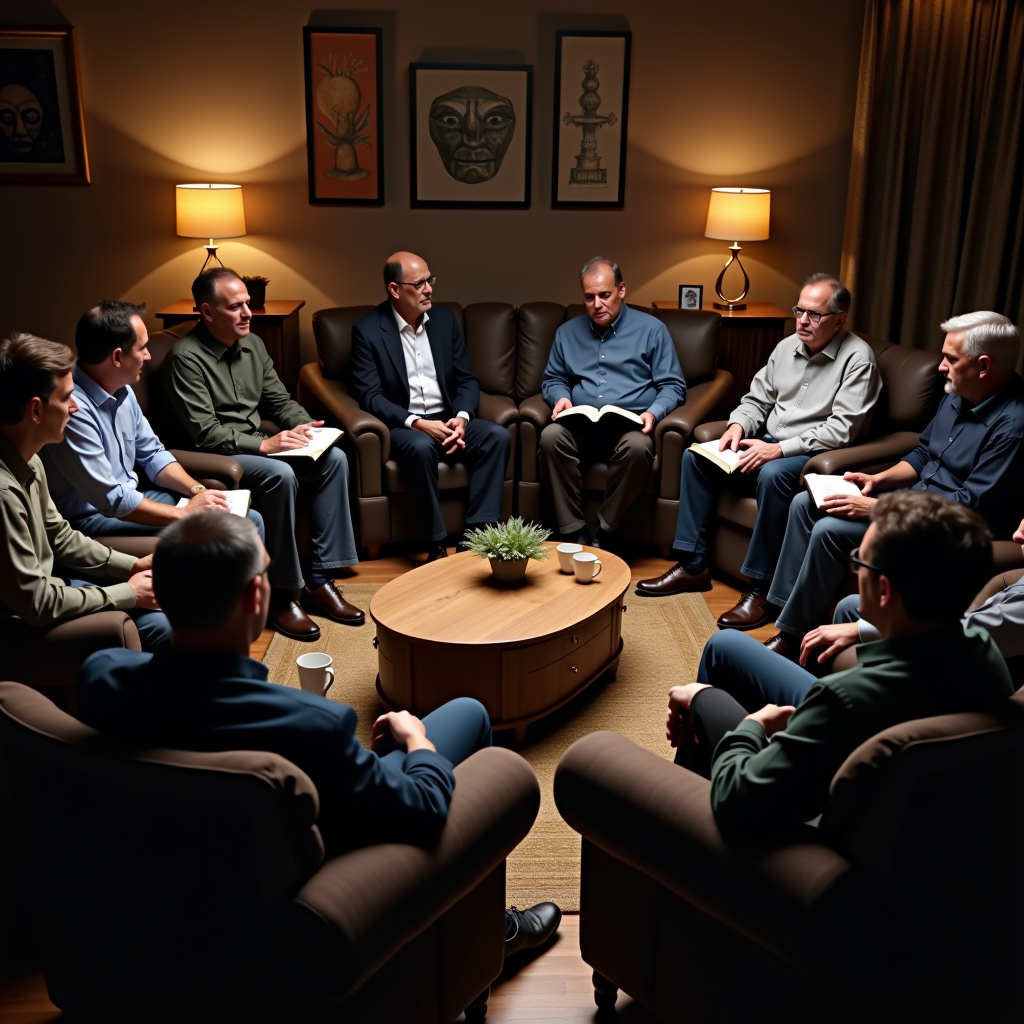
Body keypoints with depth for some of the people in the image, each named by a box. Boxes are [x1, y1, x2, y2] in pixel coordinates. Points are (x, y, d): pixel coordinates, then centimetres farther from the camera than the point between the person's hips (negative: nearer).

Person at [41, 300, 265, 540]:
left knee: (249, 521, 2)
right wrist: (185, 513, -19)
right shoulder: (72, 408, -27)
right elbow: (110, 500, -26)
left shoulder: (122, 391, 2)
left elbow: (152, 454, 12)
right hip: (93, 517, -9)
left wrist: (197, 490, -5)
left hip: (128, 500, 9)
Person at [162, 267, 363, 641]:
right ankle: (283, 595, -20)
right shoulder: (186, 357, -15)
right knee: (281, 475, -34)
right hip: (214, 457, -8)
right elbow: (205, 433, -21)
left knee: (333, 458, -11)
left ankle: (320, 581, -10)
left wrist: (305, 426, -5)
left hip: (257, 445, 8)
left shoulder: (252, 345, 10)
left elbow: (280, 400, 15)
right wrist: (264, 445, -26)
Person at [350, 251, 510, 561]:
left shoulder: (444, 320, 9)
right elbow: (370, 396, -11)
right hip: (402, 426, -4)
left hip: (447, 421, 5)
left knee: (497, 435, -22)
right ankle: (437, 544, -26)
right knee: (420, 446, -37)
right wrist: (417, 423, -24)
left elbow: (467, 379, 9)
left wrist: (462, 417, -12)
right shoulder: (368, 330, -5)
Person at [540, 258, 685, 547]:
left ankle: (601, 534, -21)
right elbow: (552, 379, 22)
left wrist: (654, 412, -16)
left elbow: (673, 386, 5)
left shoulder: (651, 329, 7)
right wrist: (561, 398, -2)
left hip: (630, 425, -2)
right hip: (581, 426, 3)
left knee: (638, 447, -37)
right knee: (550, 436, -31)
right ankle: (574, 534, -25)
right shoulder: (568, 332, 17)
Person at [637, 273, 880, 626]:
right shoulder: (787, 347, 9)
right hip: (768, 443, 8)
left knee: (773, 475, -38)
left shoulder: (857, 358, -12)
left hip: (815, 457, -8)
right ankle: (693, 565, -2)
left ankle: (762, 589, -27)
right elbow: (757, 399, 15)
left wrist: (779, 449, -26)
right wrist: (738, 426, -8)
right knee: (695, 455, -5)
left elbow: (842, 428, -20)